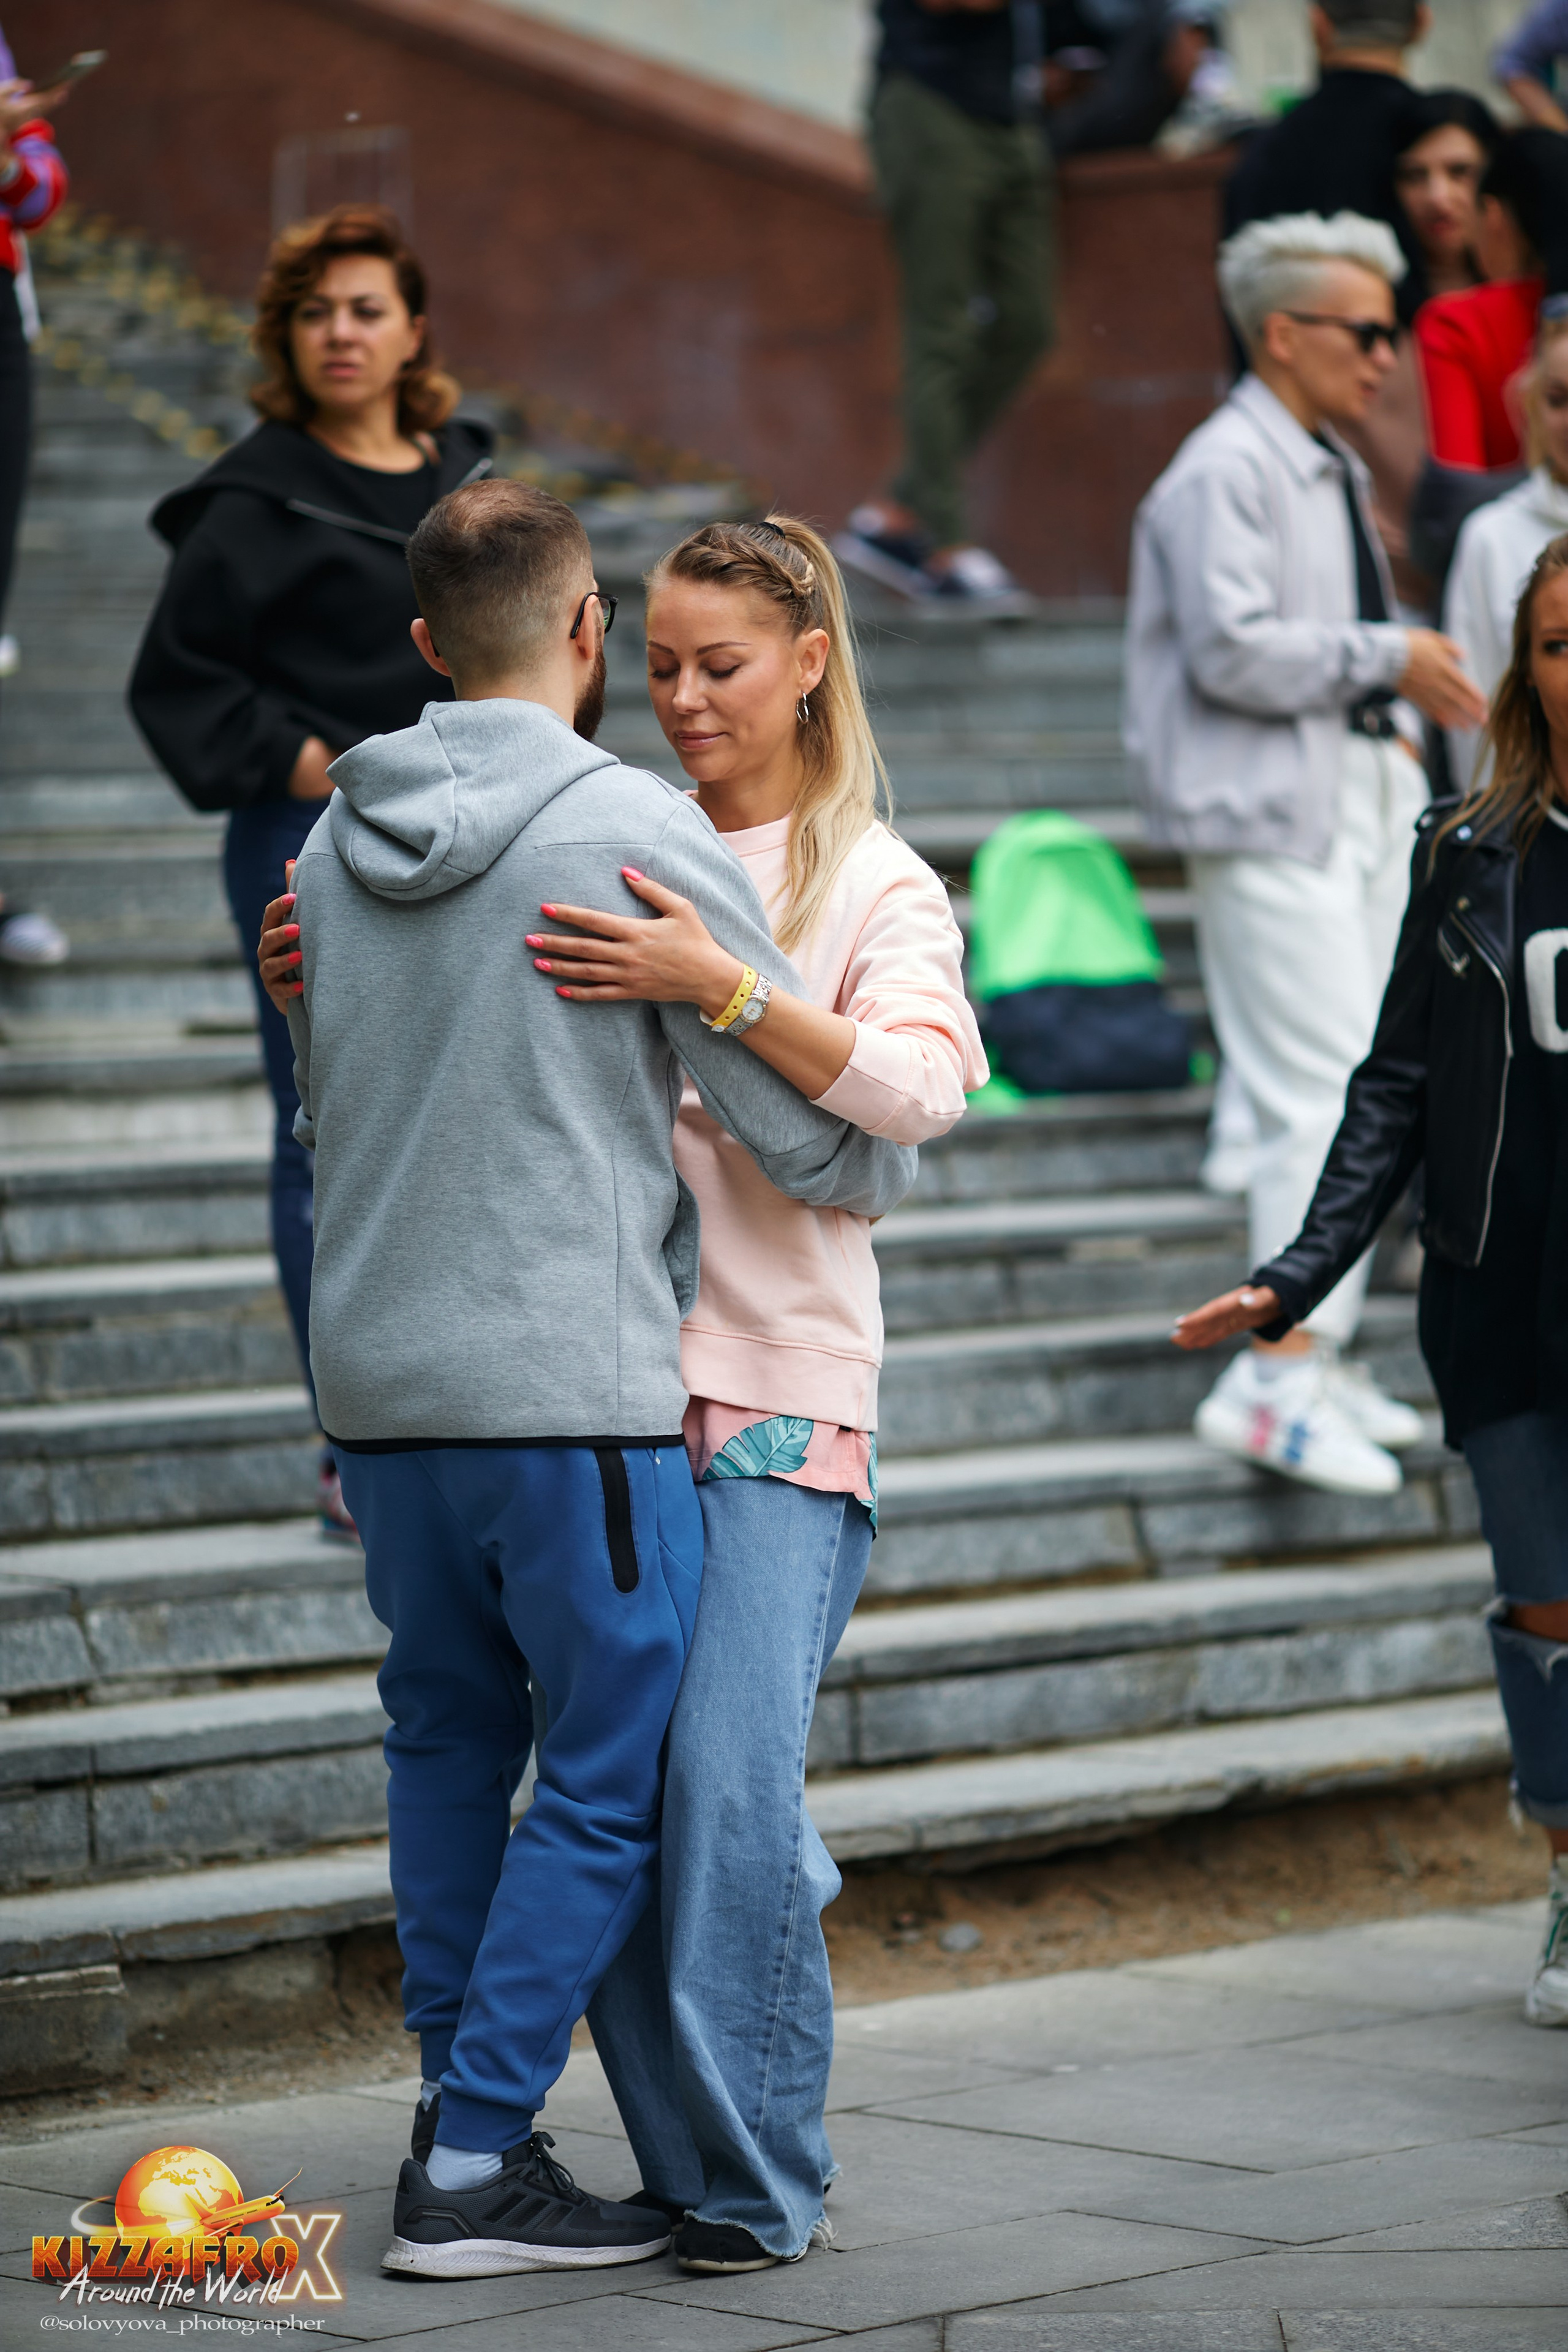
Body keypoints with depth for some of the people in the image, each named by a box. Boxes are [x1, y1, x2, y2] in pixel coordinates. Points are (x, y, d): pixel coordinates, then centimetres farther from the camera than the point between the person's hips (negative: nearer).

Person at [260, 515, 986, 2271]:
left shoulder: (875, 886, 4)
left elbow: (920, 1088, -15)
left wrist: (716, 988, -27)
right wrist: (314, 990, 0)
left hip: (780, 1395, -4)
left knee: (731, 1783, -13)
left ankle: (756, 2182, -2)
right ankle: (679, 2161, 12)